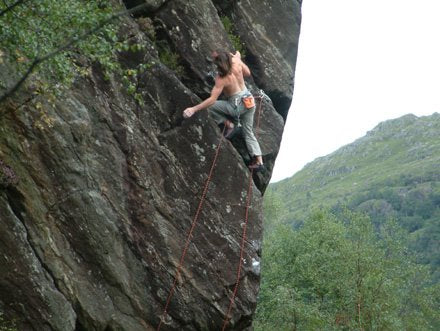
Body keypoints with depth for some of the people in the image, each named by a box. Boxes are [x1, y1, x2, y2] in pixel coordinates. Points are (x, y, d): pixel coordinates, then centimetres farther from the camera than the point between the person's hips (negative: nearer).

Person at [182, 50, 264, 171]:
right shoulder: (236, 61, -10)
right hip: (250, 101, 7)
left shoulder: (221, 79, -23)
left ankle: (229, 125, 3)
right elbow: (247, 73, 8)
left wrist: (194, 109, -28)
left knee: (210, 107, -2)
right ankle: (259, 161, 11)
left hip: (238, 105, -7)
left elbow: (212, 99, -27)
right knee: (249, 133, 16)